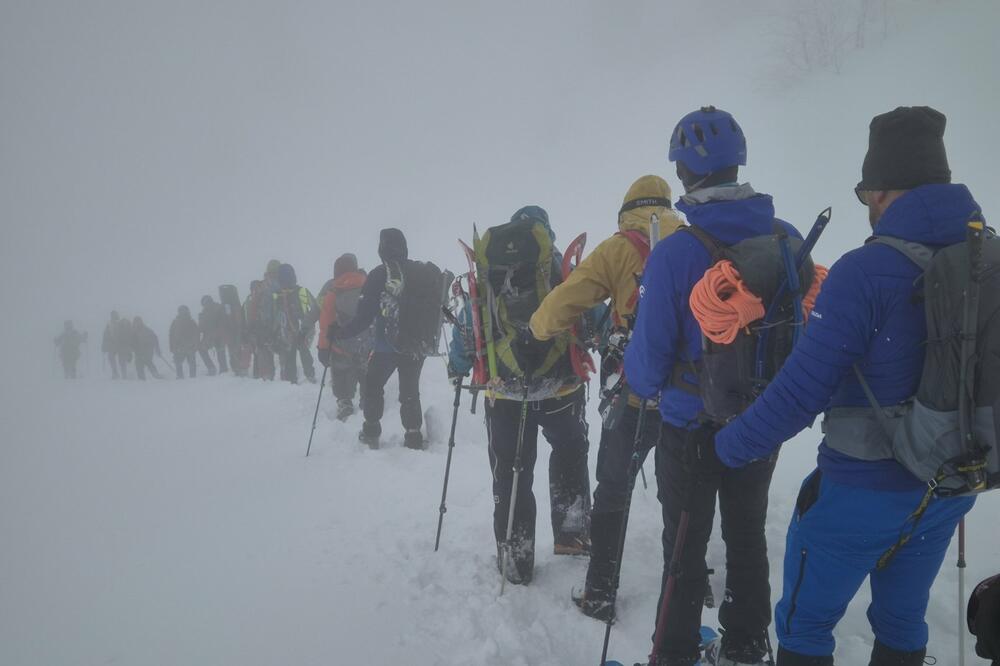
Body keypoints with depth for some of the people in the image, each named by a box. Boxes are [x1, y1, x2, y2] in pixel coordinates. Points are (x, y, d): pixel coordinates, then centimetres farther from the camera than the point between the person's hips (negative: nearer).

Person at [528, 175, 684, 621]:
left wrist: (538, 330, 9)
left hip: (635, 394, -3)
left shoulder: (620, 248, -5)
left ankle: (600, 594, 14)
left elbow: (561, 304, -10)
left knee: (612, 491, 11)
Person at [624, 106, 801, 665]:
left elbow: (652, 349, -17)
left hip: (693, 425, -4)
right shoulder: (788, 239, -7)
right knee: (748, 534, 20)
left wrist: (642, 383, 5)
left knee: (686, 546, 10)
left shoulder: (675, 251, -22)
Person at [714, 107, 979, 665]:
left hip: (864, 490, -6)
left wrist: (732, 447, -10)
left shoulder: (867, 270, -23)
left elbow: (802, 389, -24)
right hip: (950, 487, 7)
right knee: (902, 620, 24)